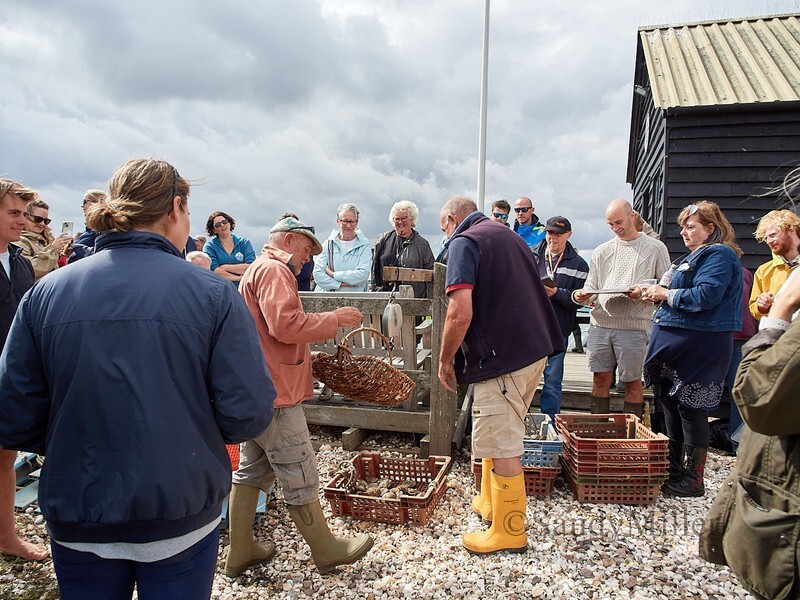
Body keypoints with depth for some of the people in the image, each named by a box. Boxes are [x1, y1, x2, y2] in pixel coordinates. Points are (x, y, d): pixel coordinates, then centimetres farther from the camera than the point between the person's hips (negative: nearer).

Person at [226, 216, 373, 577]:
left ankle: (240, 551, 28)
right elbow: (286, 325, -26)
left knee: (253, 470, 17)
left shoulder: (259, 269, 21)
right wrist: (335, 319, -15)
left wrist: (307, 356, 16)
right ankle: (326, 550, 17)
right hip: (274, 390, -11)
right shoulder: (274, 270, -13)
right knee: (299, 474, 2)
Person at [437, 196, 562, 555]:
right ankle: (490, 503, 38)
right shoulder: (508, 235, 18)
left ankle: (509, 533, 16)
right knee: (497, 436, 23)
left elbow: (460, 313, -21)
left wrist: (445, 360, -7)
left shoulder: (463, 243, -9)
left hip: (502, 358, -9)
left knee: (501, 448, 2)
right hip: (535, 349, 10)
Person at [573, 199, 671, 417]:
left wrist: (644, 292, -15)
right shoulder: (601, 251, 15)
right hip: (600, 323, 3)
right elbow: (591, 288, 12)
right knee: (601, 378, 6)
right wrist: (581, 296, -9)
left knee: (632, 381, 4)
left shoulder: (655, 248, 6)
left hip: (633, 325, -3)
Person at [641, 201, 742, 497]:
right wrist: (659, 294, 7)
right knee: (670, 403, 14)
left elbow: (705, 295, -24)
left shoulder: (718, 255, -11)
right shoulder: (695, 256, 20)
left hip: (698, 346, -10)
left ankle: (693, 480, 9)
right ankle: (673, 469, 27)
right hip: (679, 343, 10)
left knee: (690, 408, -3)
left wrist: (667, 294, -13)